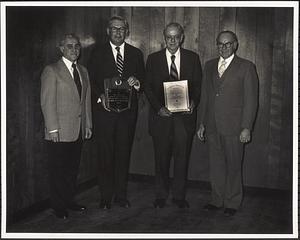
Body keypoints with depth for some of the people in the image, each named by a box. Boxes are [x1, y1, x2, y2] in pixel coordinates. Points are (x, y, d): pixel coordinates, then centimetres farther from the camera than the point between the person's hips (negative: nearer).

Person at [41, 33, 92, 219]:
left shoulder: (83, 71, 15)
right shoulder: (51, 71, -6)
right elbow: (47, 102, -10)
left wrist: (88, 125, 11)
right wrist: (52, 129, -14)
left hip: (79, 131, 6)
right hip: (60, 132, -6)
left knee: (73, 169, 13)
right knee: (58, 170, 5)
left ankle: (70, 200, 27)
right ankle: (59, 206, 17)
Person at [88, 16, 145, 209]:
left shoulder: (136, 54, 11)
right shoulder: (98, 53, 5)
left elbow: (144, 81, 10)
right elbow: (91, 80, 1)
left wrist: (137, 82, -13)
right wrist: (101, 96, -16)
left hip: (128, 111, 2)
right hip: (105, 110, -2)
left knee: (124, 153, 7)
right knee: (105, 155, 2)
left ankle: (121, 195, 20)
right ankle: (106, 196, 15)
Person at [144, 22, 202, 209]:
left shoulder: (193, 58, 6)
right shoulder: (153, 59, 5)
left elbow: (198, 85, 7)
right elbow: (148, 87, 4)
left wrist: (193, 102, -11)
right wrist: (158, 107, -10)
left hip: (185, 115, 0)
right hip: (161, 115, 0)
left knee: (182, 157, 5)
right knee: (161, 157, 7)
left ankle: (179, 195, 20)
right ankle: (161, 196, 22)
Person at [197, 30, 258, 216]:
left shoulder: (246, 67, -1)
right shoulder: (210, 66, 14)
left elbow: (251, 100, -5)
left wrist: (247, 128, -11)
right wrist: (202, 123, 12)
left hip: (233, 127, -4)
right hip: (213, 127, 4)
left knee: (233, 166, 6)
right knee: (216, 165, 12)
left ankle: (232, 203, 21)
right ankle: (217, 200, 26)